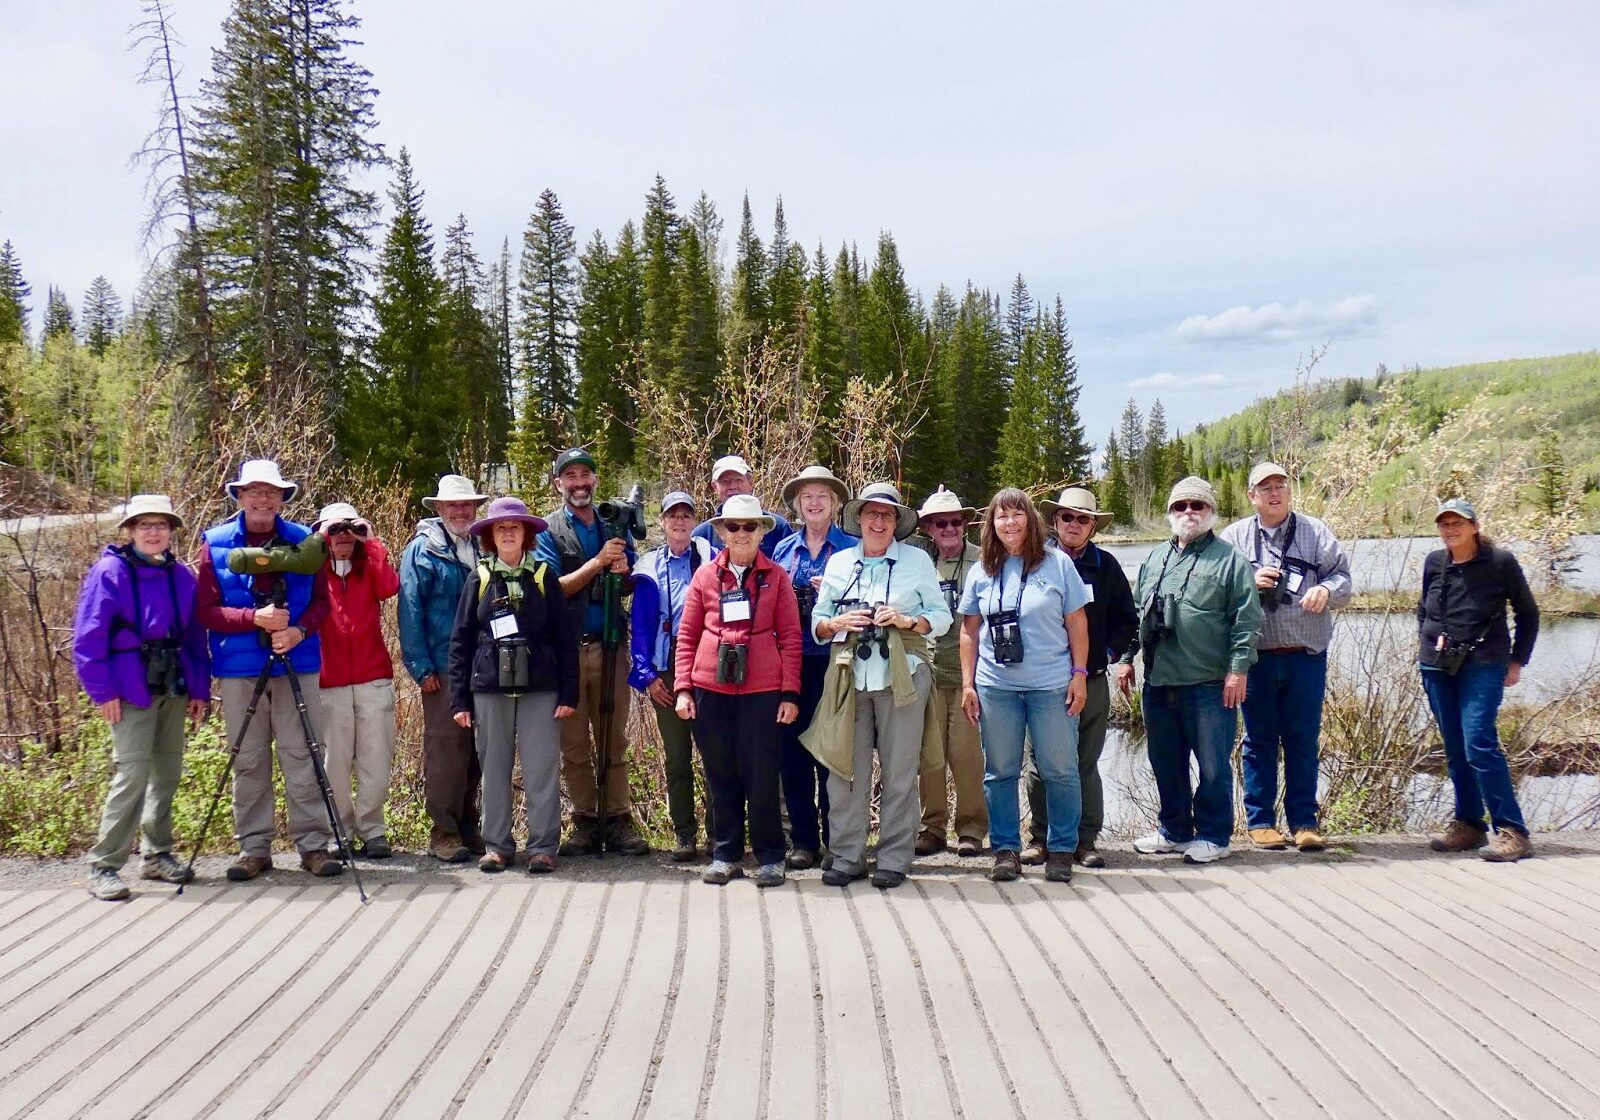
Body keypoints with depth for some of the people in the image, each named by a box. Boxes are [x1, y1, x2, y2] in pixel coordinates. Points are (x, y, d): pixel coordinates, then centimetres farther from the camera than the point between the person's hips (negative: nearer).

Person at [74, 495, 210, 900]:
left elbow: (194, 635, 14)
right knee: (133, 773, -12)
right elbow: (88, 636, -9)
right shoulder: (109, 571, -7)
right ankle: (103, 866, -4)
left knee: (168, 771, 11)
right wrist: (102, 690, -13)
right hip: (131, 689, -6)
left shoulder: (181, 575, 8)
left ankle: (157, 855, 24)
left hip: (173, 686, 6)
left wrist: (200, 688, 10)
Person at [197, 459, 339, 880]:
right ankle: (254, 848, 15)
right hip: (239, 668, 0)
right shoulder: (217, 543, 2)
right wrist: (255, 617, -17)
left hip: (297, 665, 0)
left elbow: (322, 600, 7)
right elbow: (207, 611, -2)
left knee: (302, 758, 0)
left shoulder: (302, 540, 7)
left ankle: (313, 844, 7)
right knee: (248, 762, 6)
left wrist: (300, 629, -12)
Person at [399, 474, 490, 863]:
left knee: (476, 751, 9)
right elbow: (410, 612, -5)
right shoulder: (422, 549, 0)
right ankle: (443, 833, 2)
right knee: (445, 750, -5)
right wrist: (422, 668, -11)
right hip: (443, 670, -5)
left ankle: (469, 829, 19)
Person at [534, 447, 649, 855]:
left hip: (610, 646, 2)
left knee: (615, 740, 5)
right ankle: (585, 823, 11)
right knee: (573, 743, 3)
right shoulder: (548, 530, 2)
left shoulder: (614, 526, 12)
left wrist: (623, 572, -7)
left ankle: (618, 821, 10)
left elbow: (631, 586, 16)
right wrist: (598, 562, -18)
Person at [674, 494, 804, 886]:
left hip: (761, 689, -2)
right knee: (720, 775, 9)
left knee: (762, 776, 1)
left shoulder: (776, 577, 5)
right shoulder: (706, 575, 8)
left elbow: (790, 637, 3)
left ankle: (770, 857, 13)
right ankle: (726, 854, 20)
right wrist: (684, 688, 2)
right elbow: (687, 635, 9)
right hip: (710, 688, 2)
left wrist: (790, 692, -3)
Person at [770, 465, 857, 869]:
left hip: (832, 662, -3)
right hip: (790, 661, 3)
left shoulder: (851, 548, 4)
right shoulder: (782, 549, 14)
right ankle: (803, 840, 11)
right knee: (793, 749, 3)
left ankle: (836, 839, 7)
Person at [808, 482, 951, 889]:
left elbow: (941, 616, 7)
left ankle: (894, 859, 8)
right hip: (849, 677, 2)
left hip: (902, 676, -2)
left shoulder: (917, 560, 8)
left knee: (900, 771, 0)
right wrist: (839, 623, -6)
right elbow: (817, 621, 15)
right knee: (846, 767, 0)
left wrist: (907, 621, -11)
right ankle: (846, 856, 9)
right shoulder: (839, 562, 14)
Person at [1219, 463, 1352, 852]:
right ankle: (1260, 820, 13)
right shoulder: (1234, 536, 8)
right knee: (1260, 740, 5)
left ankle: (1304, 822, 12)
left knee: (1304, 740, 4)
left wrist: (1326, 590, -15)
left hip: (1306, 656, 1)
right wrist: (1248, 583, -13)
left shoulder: (1316, 532, 10)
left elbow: (1343, 579, 7)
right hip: (1256, 656, 0)